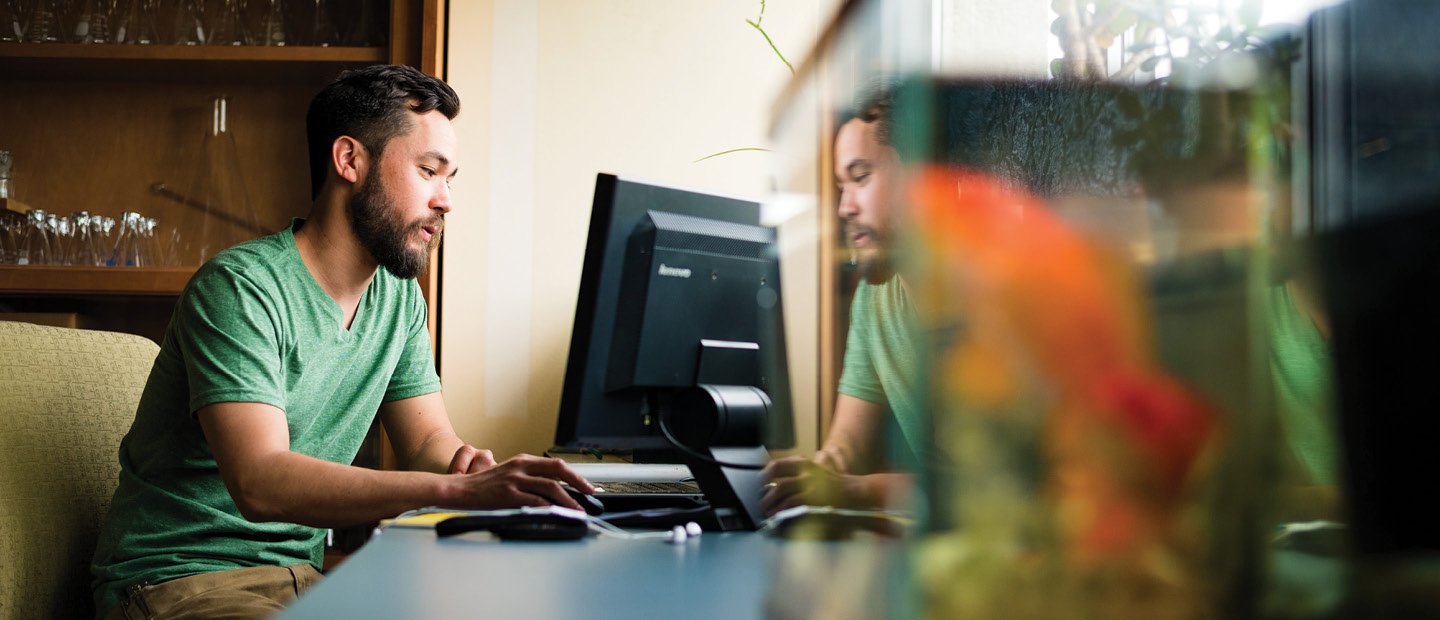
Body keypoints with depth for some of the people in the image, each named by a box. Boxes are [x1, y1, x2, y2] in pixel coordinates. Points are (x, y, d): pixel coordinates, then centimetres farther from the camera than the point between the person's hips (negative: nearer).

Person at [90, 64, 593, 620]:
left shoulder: (400, 297, 7)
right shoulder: (238, 288, -18)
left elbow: (428, 439, 10)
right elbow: (259, 482, -29)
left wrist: (466, 464, -16)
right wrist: (457, 489, -38)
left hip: (301, 572, 7)